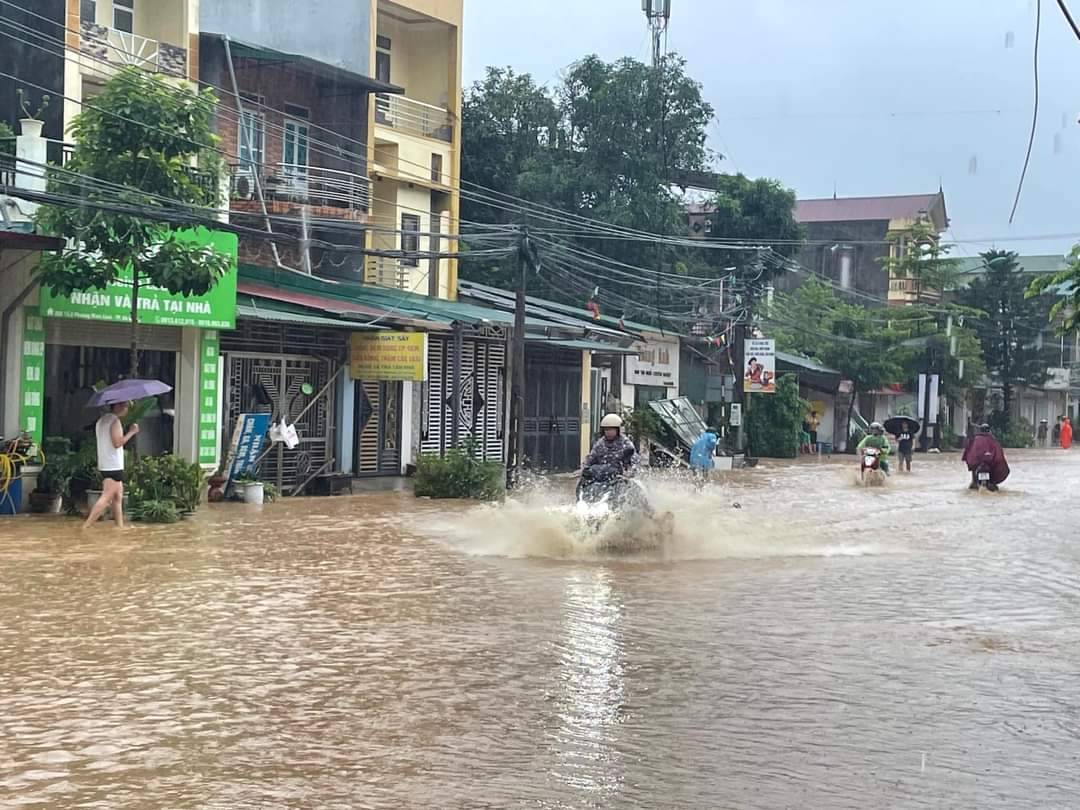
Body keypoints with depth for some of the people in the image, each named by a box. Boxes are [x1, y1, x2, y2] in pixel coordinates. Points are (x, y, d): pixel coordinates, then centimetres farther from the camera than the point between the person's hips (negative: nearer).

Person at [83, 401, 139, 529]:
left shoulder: (101, 420, 17)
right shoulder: (115, 421, -13)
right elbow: (117, 442, -22)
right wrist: (131, 432, -12)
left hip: (104, 465, 10)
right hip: (114, 466, -10)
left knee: (118, 497, 15)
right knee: (106, 498, -13)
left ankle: (120, 526, 17)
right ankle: (85, 527, -19)